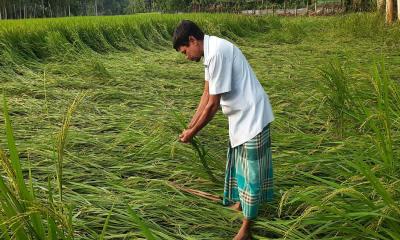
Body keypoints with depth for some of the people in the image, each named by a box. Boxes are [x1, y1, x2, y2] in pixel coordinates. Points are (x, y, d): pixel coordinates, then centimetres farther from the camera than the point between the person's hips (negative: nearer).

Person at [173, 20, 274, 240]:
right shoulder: (210, 52, 5)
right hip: (240, 116, 10)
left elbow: (213, 104, -22)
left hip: (252, 117, -10)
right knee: (238, 164, 25)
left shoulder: (217, 53, -25)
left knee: (251, 172, 1)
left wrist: (192, 132, -10)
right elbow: (207, 94, 11)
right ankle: (240, 203, 47)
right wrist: (189, 126, 11)